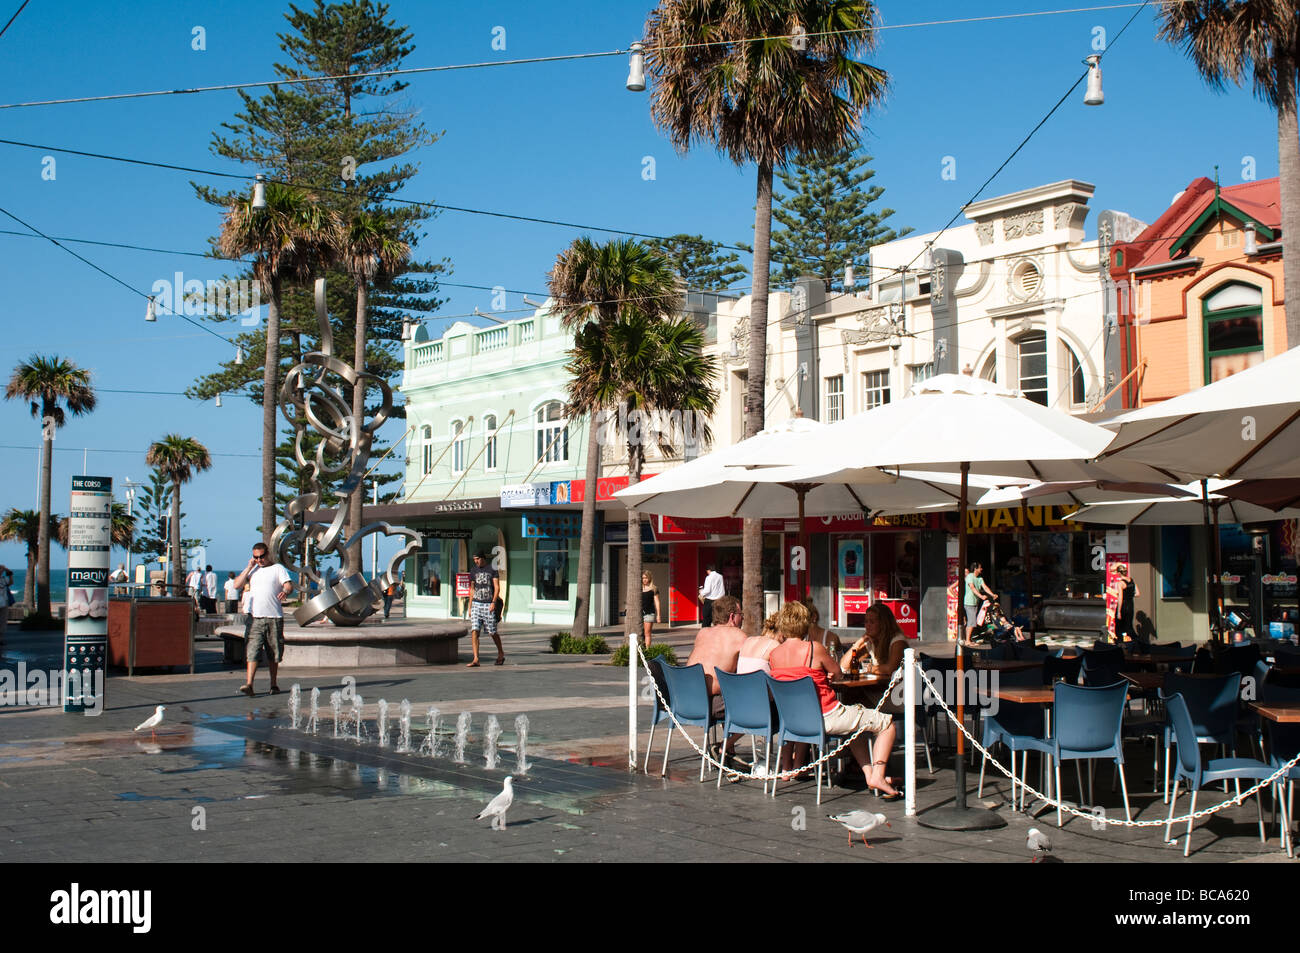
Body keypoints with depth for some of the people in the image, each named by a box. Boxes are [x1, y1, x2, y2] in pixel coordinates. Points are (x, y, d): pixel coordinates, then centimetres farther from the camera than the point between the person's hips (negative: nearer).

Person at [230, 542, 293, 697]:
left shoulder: (278, 568, 5)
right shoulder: (252, 570, 16)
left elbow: (289, 585, -8)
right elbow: (237, 584, 7)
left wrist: (285, 592, -31)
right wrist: (249, 567, 1)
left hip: (274, 617, -2)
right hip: (255, 618, 2)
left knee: (273, 654, 7)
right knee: (252, 651, -11)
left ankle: (273, 684, 19)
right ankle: (249, 684, -18)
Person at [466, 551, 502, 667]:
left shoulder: (492, 570, 1)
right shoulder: (473, 571, 13)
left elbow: (497, 588, -4)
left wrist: (493, 602, -16)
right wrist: (470, 607, 15)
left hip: (488, 605, -3)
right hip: (476, 604, 3)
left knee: (492, 632, 3)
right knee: (474, 631, -11)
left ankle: (501, 653, 26)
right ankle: (475, 659, -13)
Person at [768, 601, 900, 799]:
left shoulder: (774, 654, 0)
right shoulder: (814, 648, -17)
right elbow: (837, 673, 1)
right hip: (827, 718, -7)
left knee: (855, 725, 34)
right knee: (887, 723, 7)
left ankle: (869, 774, 29)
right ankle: (878, 776, -2)